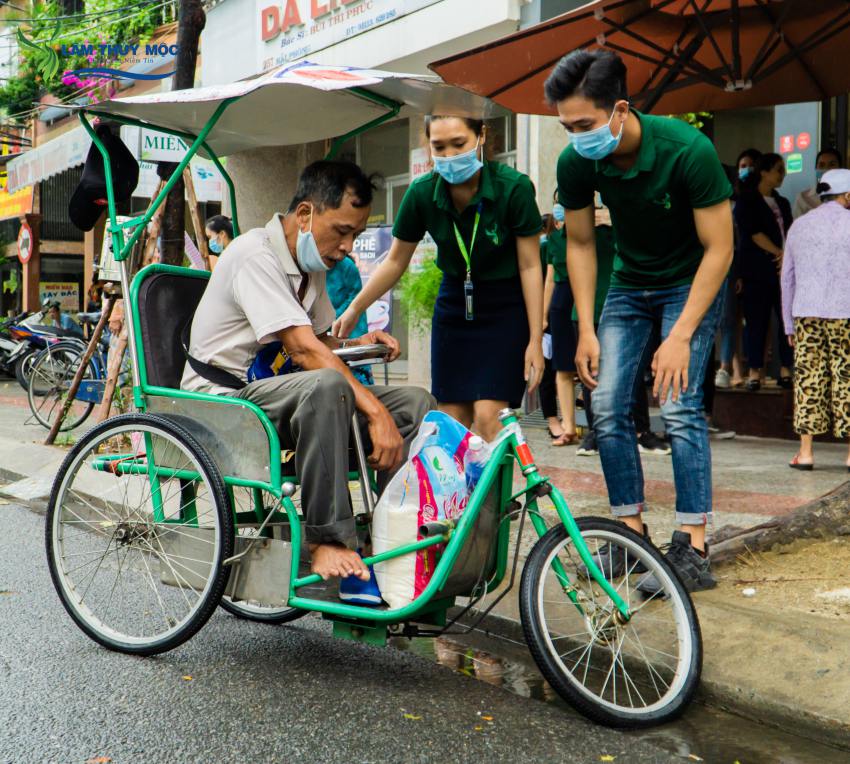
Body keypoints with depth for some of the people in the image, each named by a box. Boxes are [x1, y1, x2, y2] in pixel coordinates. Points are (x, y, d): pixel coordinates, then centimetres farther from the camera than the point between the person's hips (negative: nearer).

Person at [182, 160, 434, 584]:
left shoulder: (311, 265, 10)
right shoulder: (255, 255, -18)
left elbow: (319, 340, 21)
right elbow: (303, 349, -28)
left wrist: (356, 344, -1)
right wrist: (375, 410, -32)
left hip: (272, 390, 9)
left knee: (415, 403, -7)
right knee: (326, 385, -40)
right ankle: (326, 541, -31)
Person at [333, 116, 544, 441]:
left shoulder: (514, 187, -21)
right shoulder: (422, 193, -13)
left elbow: (530, 267, -13)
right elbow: (395, 261, 2)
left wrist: (535, 340, -13)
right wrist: (354, 309, -2)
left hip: (505, 307, -3)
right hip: (454, 302, 4)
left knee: (488, 418, -14)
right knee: (450, 421, 0)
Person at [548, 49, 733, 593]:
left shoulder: (688, 150, -28)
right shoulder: (576, 163, -16)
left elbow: (719, 249, -21)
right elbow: (580, 245, -2)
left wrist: (681, 336, -25)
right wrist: (586, 330, -7)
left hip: (691, 283, -4)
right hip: (629, 285, 5)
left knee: (679, 406, -17)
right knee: (607, 407, -5)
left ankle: (693, 549, -10)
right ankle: (631, 530, 8)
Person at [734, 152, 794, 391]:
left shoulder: (782, 203, 20)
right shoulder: (746, 201, 2)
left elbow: (790, 233, 13)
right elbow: (753, 233, -8)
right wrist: (779, 253, -10)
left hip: (784, 270, 5)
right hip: (758, 270, -5)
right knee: (757, 322, -5)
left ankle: (786, 371, 2)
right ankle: (754, 373, 0)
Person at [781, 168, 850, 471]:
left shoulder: (799, 225, 13)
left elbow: (787, 279, 14)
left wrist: (789, 325, 18)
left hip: (806, 313, 3)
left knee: (808, 378, 3)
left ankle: (805, 452, 3)